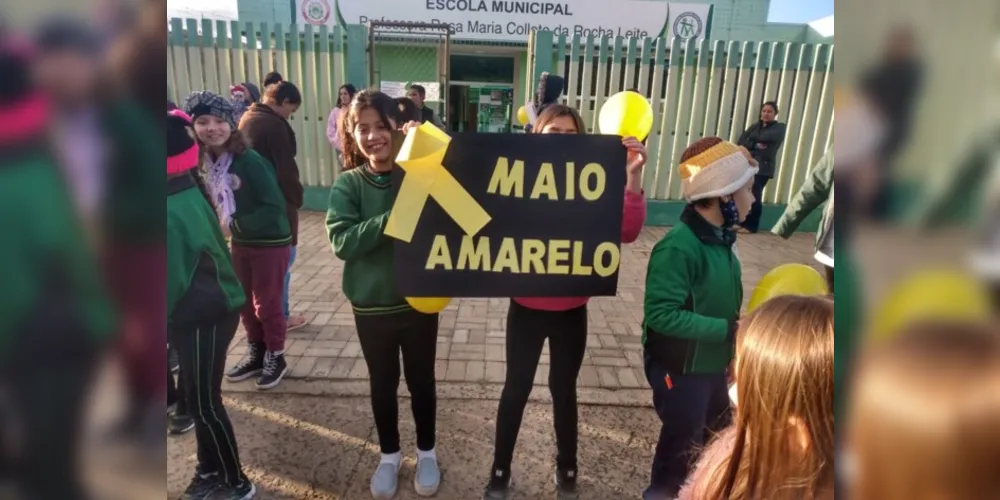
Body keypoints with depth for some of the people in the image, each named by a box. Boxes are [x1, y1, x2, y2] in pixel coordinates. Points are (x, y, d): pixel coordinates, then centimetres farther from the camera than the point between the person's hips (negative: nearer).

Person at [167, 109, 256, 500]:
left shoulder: (172, 215, -24)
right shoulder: (189, 193, 5)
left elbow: (174, 282, -21)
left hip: (202, 317, -9)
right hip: (210, 309, 9)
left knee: (204, 403, 4)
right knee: (196, 397, 20)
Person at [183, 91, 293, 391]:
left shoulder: (250, 160, -22)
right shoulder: (203, 163, -2)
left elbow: (274, 206, -24)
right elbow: (210, 204, 8)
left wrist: (234, 225, -22)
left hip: (270, 243, -6)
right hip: (240, 243, 7)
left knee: (266, 304, 6)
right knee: (245, 304, 17)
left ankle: (275, 357, 26)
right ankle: (257, 354, 36)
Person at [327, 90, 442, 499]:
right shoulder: (348, 185, -7)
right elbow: (342, 241, -19)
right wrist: (393, 220, -30)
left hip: (419, 299, 0)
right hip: (371, 305, 1)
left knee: (421, 381, 16)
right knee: (382, 385, 17)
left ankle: (427, 453, 38)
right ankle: (389, 455, 39)